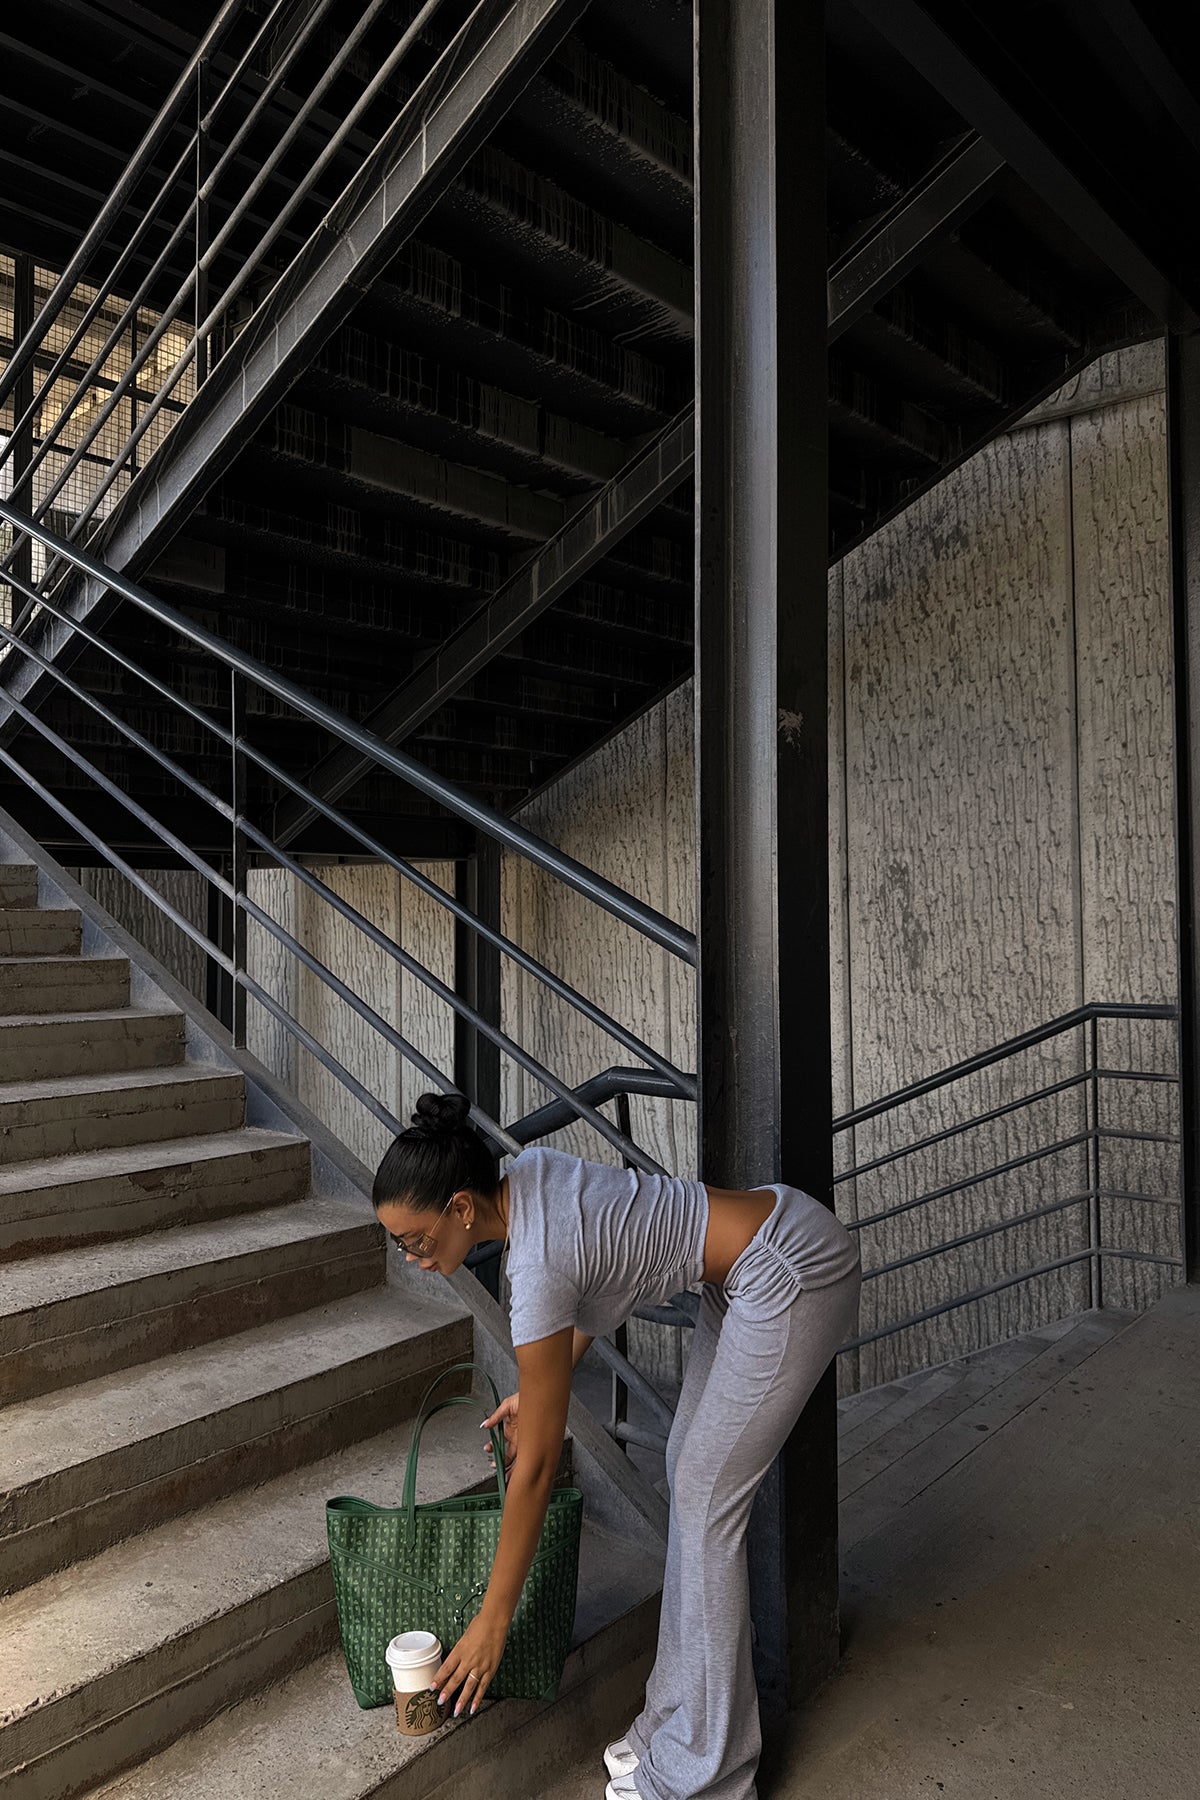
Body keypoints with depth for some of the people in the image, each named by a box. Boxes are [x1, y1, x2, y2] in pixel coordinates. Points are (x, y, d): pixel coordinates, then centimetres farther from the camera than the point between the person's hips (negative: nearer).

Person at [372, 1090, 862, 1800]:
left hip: (796, 1277, -9)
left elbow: (537, 1464, -17)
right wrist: (544, 1384, 16)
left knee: (705, 1497, 0)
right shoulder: (527, 1172, -3)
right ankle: (682, 1714, 28)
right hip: (766, 1248, 9)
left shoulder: (538, 1263, -25)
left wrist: (493, 1619, -6)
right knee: (689, 1471, 14)